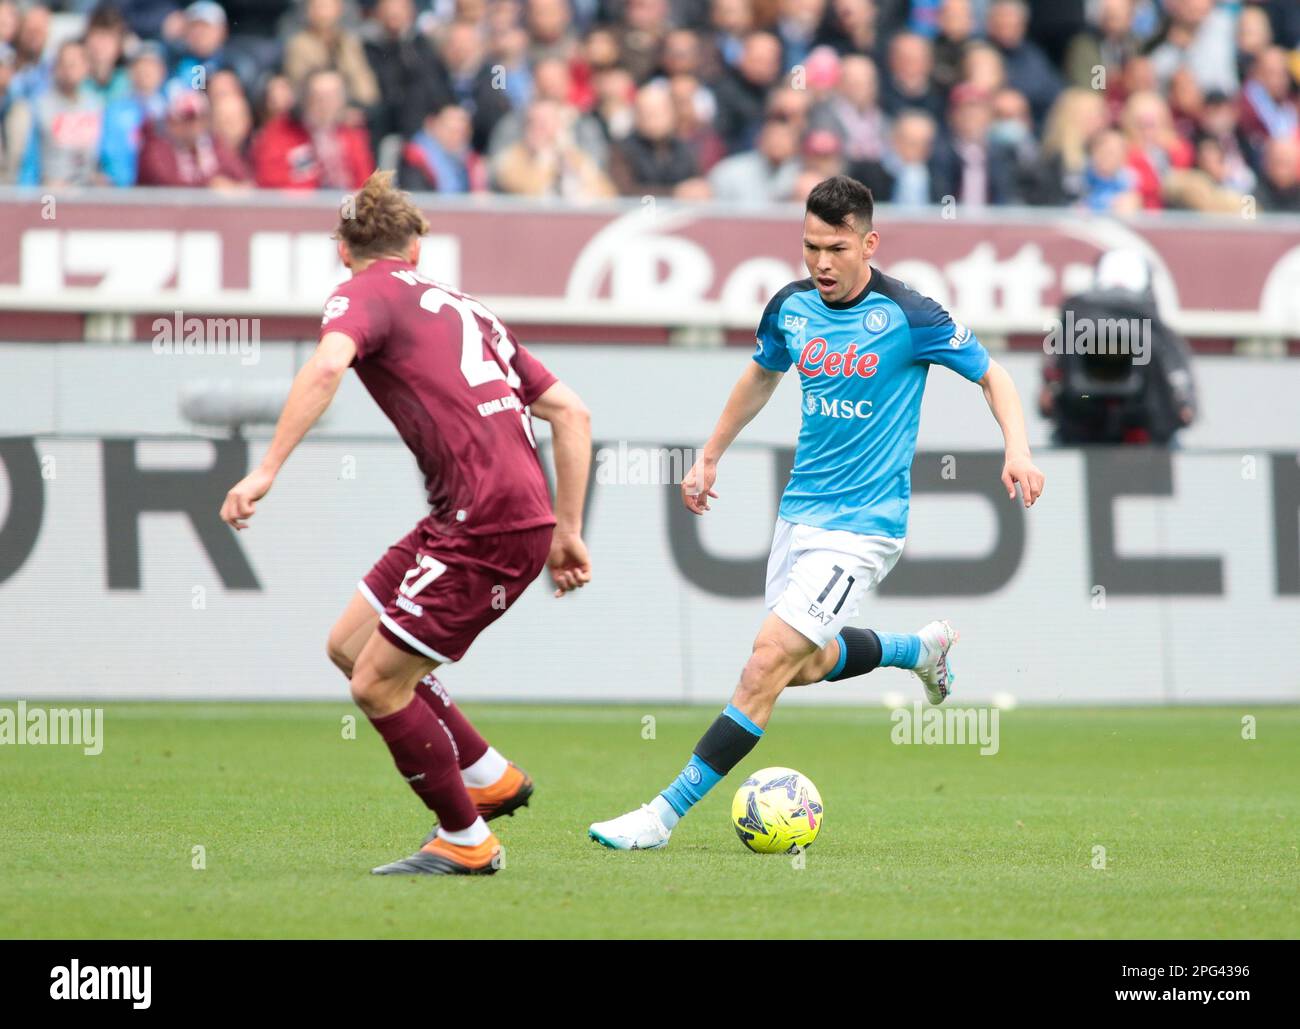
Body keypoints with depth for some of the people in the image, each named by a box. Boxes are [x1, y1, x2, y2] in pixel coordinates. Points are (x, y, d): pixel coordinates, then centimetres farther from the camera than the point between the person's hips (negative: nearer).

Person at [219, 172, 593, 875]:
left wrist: (266, 470, -26)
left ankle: (465, 840, 9)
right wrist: (567, 532, 24)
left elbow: (328, 366, -23)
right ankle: (490, 778, 24)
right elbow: (570, 412, 22)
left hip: (488, 526, -8)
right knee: (350, 646, 17)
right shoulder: (463, 308, 25)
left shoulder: (364, 295, 2)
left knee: (377, 685, -1)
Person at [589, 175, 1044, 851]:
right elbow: (761, 376, 24)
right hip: (800, 510, 7)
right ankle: (923, 648, 44)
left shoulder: (908, 315, -14)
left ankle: (666, 814, -13)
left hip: (862, 524, -7)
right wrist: (710, 457, 25)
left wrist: (1017, 448, -19)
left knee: (770, 659, -15)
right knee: (806, 665, 17)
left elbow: (991, 375, -3)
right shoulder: (791, 307, 2)